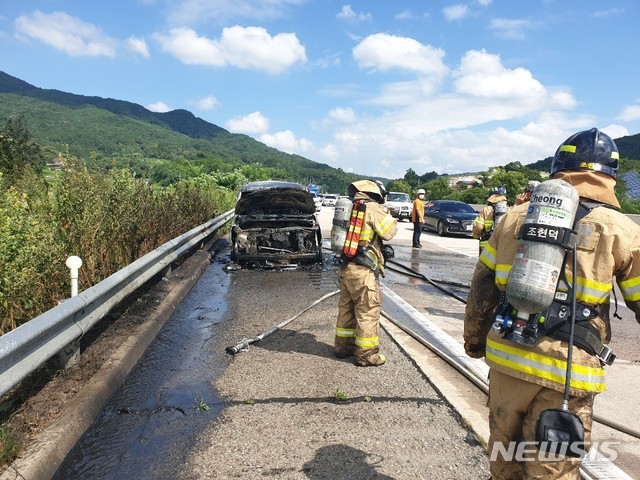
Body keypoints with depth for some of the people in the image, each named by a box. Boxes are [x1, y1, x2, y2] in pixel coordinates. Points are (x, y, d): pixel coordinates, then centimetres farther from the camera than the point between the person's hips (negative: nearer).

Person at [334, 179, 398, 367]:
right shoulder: (373, 209, -10)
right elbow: (389, 232, -12)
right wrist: (388, 215, 6)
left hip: (344, 266, 8)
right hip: (362, 269, -8)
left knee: (346, 307, 19)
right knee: (368, 311, 1)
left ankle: (343, 346, 30)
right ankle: (367, 355, 7)